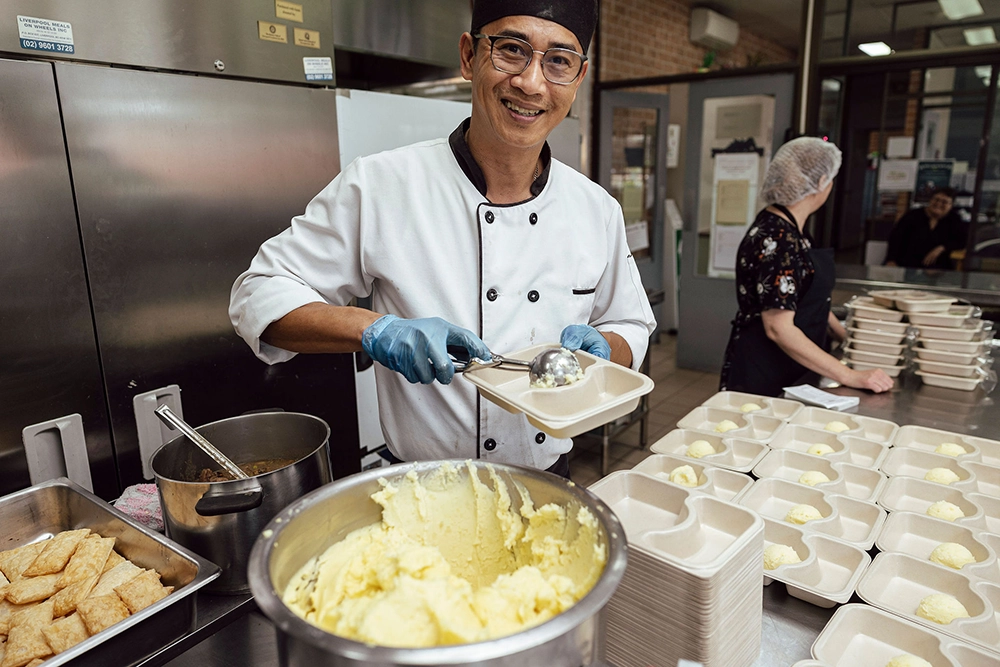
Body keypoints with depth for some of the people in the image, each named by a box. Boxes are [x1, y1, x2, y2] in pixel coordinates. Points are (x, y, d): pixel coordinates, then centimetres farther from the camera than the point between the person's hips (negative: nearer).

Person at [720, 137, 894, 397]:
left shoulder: (791, 229, 7)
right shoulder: (776, 239, -23)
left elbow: (810, 299, 19)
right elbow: (778, 328, -26)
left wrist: (845, 337, 14)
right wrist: (850, 376, -25)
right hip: (761, 378, -9)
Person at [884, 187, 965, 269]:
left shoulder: (953, 220, 13)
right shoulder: (913, 215, 6)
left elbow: (960, 241, 8)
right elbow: (896, 237, -2)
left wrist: (941, 248, -12)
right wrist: (891, 261, -16)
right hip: (907, 264, -1)